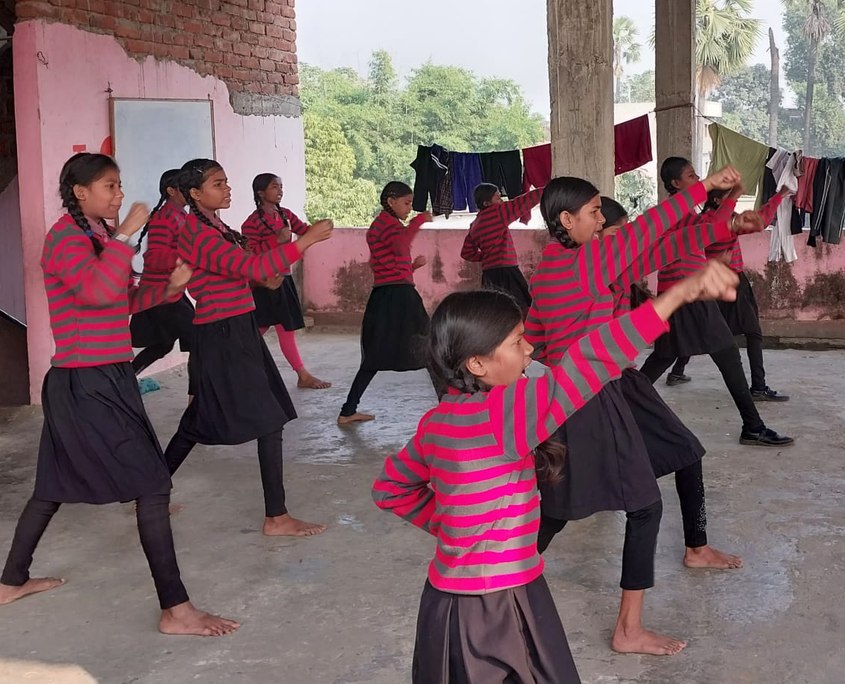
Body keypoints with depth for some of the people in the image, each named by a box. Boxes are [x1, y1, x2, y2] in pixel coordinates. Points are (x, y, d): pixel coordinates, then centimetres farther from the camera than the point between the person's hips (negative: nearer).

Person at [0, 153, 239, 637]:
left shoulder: (98, 236, 15)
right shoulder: (66, 236, -14)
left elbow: (129, 299, 20)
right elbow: (99, 292, -32)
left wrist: (172, 286, 3)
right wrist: (126, 235, -25)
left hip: (105, 379, 10)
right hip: (87, 385, -10)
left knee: (56, 484, 19)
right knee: (153, 485, -10)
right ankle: (176, 610, -7)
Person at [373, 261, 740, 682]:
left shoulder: (439, 421, 1)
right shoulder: (499, 416, -24)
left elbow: (390, 488, 15)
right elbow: (586, 363, -34)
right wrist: (682, 292, -39)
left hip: (459, 603, 9)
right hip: (490, 613, -9)